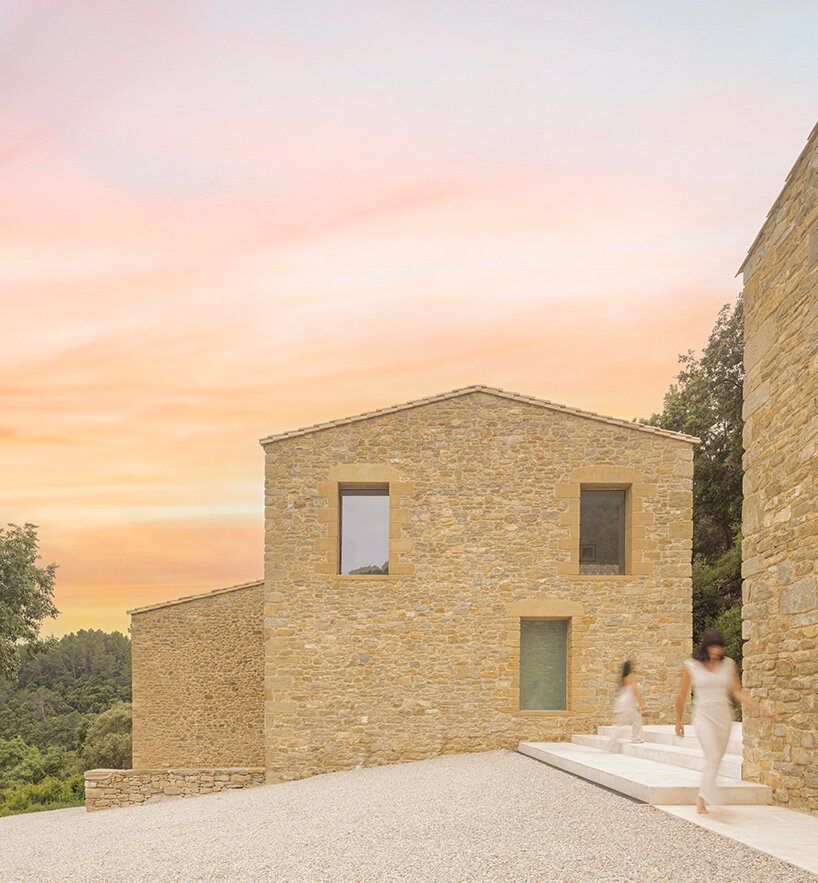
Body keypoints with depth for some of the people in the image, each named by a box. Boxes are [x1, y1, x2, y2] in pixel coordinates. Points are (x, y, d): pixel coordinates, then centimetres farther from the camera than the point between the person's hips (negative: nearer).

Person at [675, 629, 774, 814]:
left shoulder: (728, 664, 4)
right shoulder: (691, 666, -3)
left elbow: (738, 693, 6)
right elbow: (682, 696, 7)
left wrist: (761, 708, -5)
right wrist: (678, 721, 14)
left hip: (724, 716, 4)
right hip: (703, 715, -4)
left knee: (715, 761, 7)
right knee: (712, 757, -20)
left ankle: (701, 798, 21)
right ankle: (703, 798, -20)